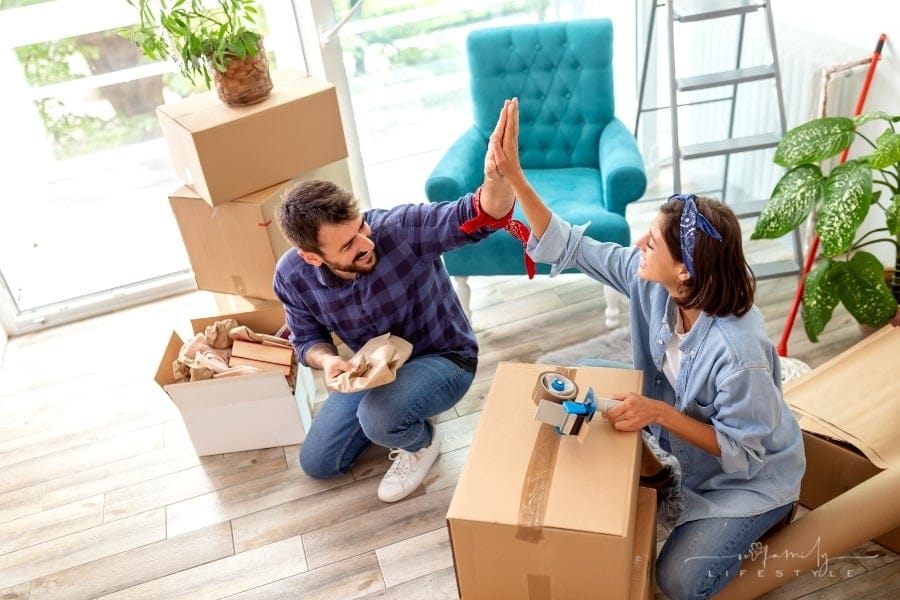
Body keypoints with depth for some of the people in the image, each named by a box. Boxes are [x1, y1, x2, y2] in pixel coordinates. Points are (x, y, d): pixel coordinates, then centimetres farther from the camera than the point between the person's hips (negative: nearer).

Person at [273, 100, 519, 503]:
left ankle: (421, 443, 4)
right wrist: (326, 360, -26)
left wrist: (496, 178, -68)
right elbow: (307, 339, -2)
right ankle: (397, 411, 29)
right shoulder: (292, 277, -19)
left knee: (378, 418, -35)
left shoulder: (399, 227, -33)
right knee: (316, 463, 10)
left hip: (444, 359, -5)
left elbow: (477, 217, -46)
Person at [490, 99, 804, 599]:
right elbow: (569, 247, -18)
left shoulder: (737, 352, -40)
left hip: (751, 475, -6)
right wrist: (514, 178, -25)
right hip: (683, 442, 6)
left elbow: (743, 450, -28)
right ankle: (648, 473, 18)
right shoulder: (650, 281, -22)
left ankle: (770, 513, 14)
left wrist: (660, 414, -39)